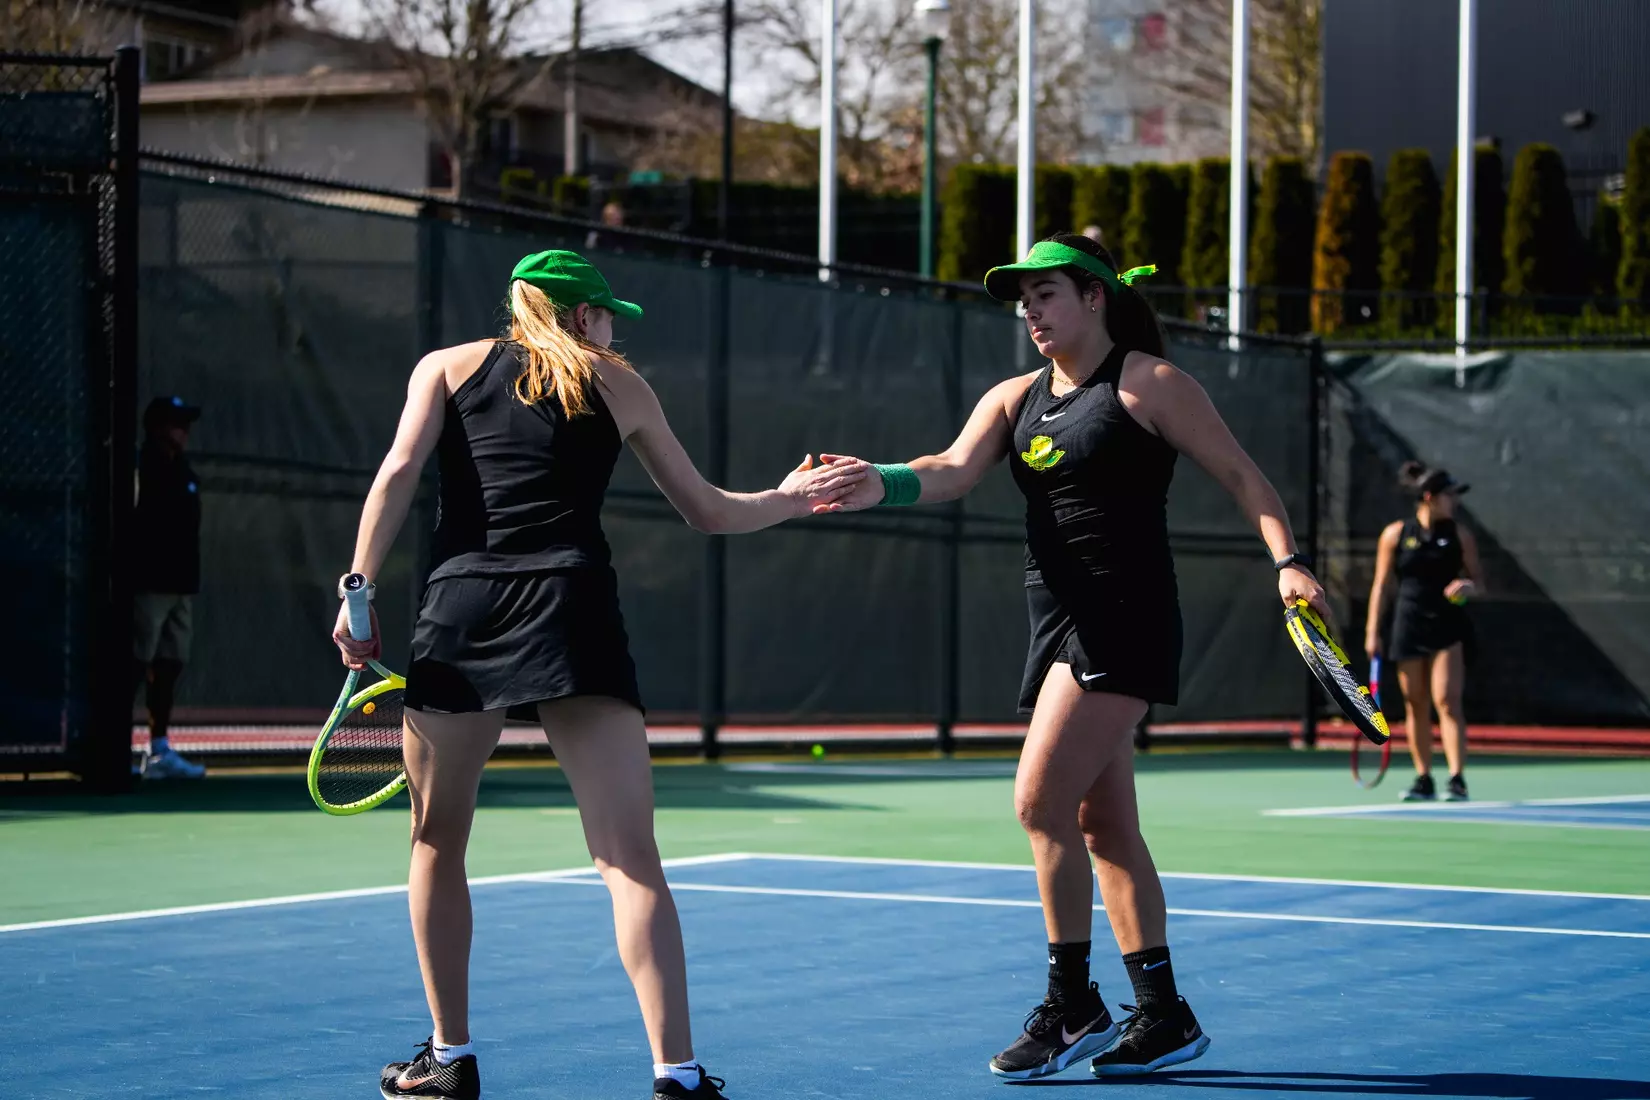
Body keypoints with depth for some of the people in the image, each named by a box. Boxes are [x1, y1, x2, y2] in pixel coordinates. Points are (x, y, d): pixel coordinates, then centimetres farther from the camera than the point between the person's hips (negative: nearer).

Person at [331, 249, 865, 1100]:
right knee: (630, 856, -3)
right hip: (575, 610, 0)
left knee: (438, 843, 17)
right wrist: (791, 498, 39)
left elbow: (397, 475, 2)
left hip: (462, 605, 0)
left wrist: (358, 591, 2)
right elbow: (708, 511, 25)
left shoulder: (448, 366, 17)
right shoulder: (619, 386, 19)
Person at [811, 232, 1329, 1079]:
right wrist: (879, 486, -22)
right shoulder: (1014, 399, 13)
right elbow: (952, 472, -2)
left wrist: (1288, 561, -16)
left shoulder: (1149, 383, -4)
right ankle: (1163, 1017, 17)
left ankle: (1071, 1005, -4)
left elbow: (1241, 474, -3)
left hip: (1124, 619, -8)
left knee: (1041, 802, -14)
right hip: (1059, 624, 8)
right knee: (1104, 827, 10)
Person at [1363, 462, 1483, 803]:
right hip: (1409, 628, 1)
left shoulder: (1459, 535, 3)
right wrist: (1372, 631, 1)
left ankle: (1457, 779, -16)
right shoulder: (1395, 534, 0)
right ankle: (1424, 780, 16)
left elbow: (1478, 578, 9)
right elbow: (1381, 585, 4)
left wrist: (1468, 586, -15)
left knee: (1447, 701, -12)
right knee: (1416, 705, 6)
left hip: (1448, 627, -1)